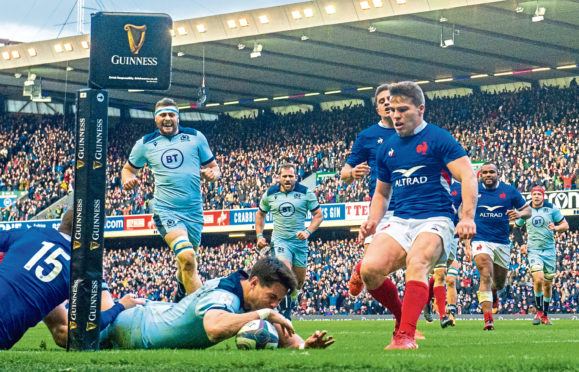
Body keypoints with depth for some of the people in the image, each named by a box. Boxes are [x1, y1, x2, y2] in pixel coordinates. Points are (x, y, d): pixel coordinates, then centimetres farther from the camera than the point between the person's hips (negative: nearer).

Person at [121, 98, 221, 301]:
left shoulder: (195, 137, 5)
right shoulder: (145, 144, 5)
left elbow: (213, 167, 12)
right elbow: (128, 169, 18)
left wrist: (212, 174, -12)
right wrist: (128, 181, -6)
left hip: (194, 210, 3)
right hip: (165, 210, -3)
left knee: (186, 262, 17)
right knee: (186, 256, -26)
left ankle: (181, 298, 45)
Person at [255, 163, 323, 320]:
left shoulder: (306, 193, -1)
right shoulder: (270, 194, 4)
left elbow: (318, 215, 2)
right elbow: (260, 214, 19)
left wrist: (308, 232, -13)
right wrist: (259, 236, 8)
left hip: (300, 241, 1)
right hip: (280, 240, -1)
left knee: (299, 280, 8)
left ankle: (292, 301, 38)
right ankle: (285, 315, -16)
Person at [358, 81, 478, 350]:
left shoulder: (439, 139, -1)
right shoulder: (387, 148, 17)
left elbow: (468, 177, -8)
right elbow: (381, 192, 27)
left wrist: (467, 217, -21)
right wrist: (373, 221, 8)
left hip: (435, 219, -5)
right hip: (399, 222, 5)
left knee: (416, 262, -36)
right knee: (369, 269, -21)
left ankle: (406, 336, -39)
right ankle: (402, 314, 5)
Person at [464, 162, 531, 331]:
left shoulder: (509, 191, 2)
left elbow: (528, 210, 10)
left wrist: (519, 213, -15)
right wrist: (467, 244, 0)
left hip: (502, 242, 3)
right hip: (480, 240, -3)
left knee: (499, 282, 15)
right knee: (486, 277, -21)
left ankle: (493, 291, 54)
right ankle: (488, 319, -25)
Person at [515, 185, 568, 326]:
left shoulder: (552, 209, 1)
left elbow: (565, 225, 5)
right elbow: (516, 227, 17)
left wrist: (555, 228, -16)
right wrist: (521, 244, 4)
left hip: (549, 251, 1)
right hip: (533, 250, -1)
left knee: (548, 284, 6)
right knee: (538, 279, -21)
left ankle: (545, 315, 22)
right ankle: (539, 311, -2)